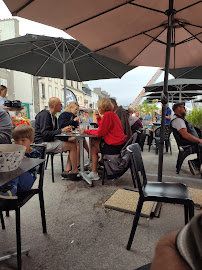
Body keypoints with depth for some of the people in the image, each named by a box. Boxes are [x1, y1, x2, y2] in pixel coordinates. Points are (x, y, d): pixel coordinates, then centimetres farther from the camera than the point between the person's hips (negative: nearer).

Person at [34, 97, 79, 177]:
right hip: (43, 143, -10)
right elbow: (45, 134, -22)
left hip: (51, 141, 10)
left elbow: (55, 131, 18)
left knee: (73, 141, -1)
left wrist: (66, 129, 0)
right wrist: (62, 130, -20)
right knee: (72, 146, -19)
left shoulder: (53, 116, 16)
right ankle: (75, 171, -9)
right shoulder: (45, 115, -14)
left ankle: (67, 170, -8)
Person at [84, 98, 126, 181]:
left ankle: (94, 174, 12)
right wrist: (99, 118, 13)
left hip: (114, 146, -10)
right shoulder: (113, 114, 16)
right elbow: (103, 128, 20)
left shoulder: (107, 115, -15)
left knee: (93, 147, 6)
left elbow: (100, 132, -15)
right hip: (121, 143, 10)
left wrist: (87, 131, -2)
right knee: (97, 141, 20)